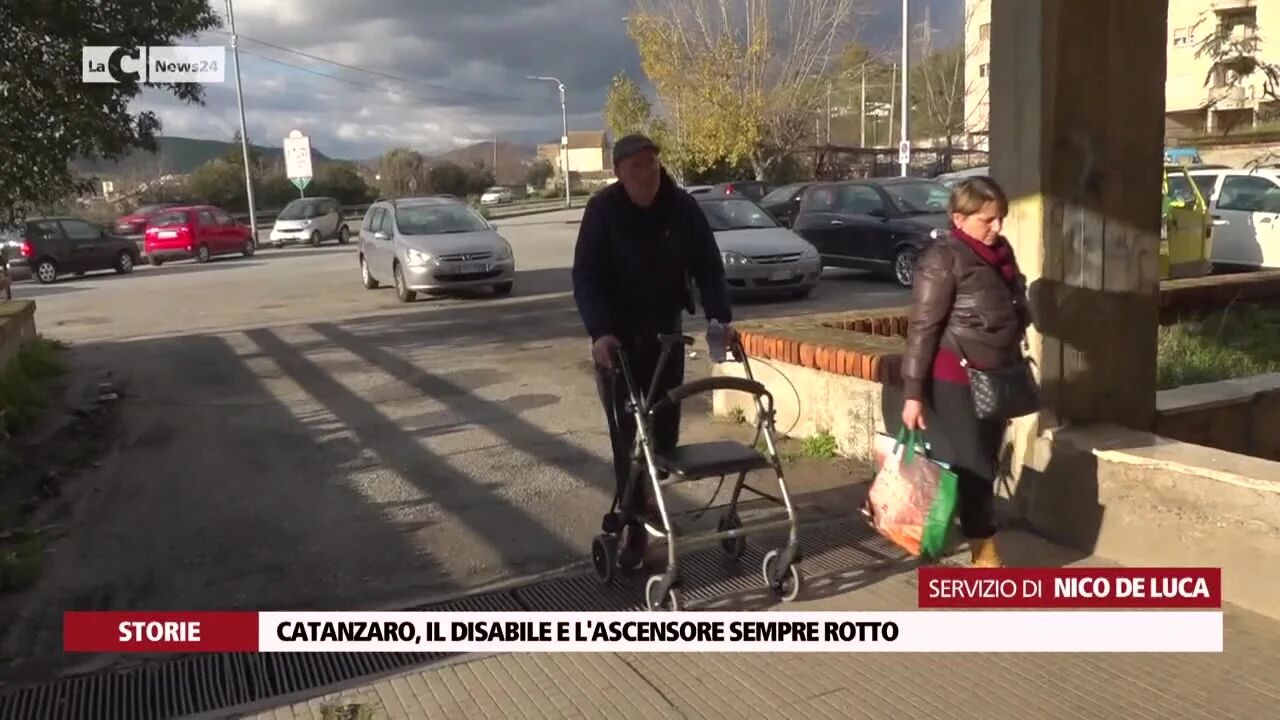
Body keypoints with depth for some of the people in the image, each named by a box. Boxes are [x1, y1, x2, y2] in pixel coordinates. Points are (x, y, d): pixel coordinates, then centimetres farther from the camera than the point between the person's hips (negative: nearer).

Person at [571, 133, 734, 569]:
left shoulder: (682, 207, -8)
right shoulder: (602, 210, -15)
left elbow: (707, 264, -5)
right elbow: (586, 276, -19)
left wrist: (720, 316, -17)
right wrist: (599, 331, -32)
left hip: (666, 329, 3)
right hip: (617, 334, -3)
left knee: (665, 424, 8)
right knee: (625, 431, -3)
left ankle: (650, 498, 31)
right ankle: (635, 524, 4)